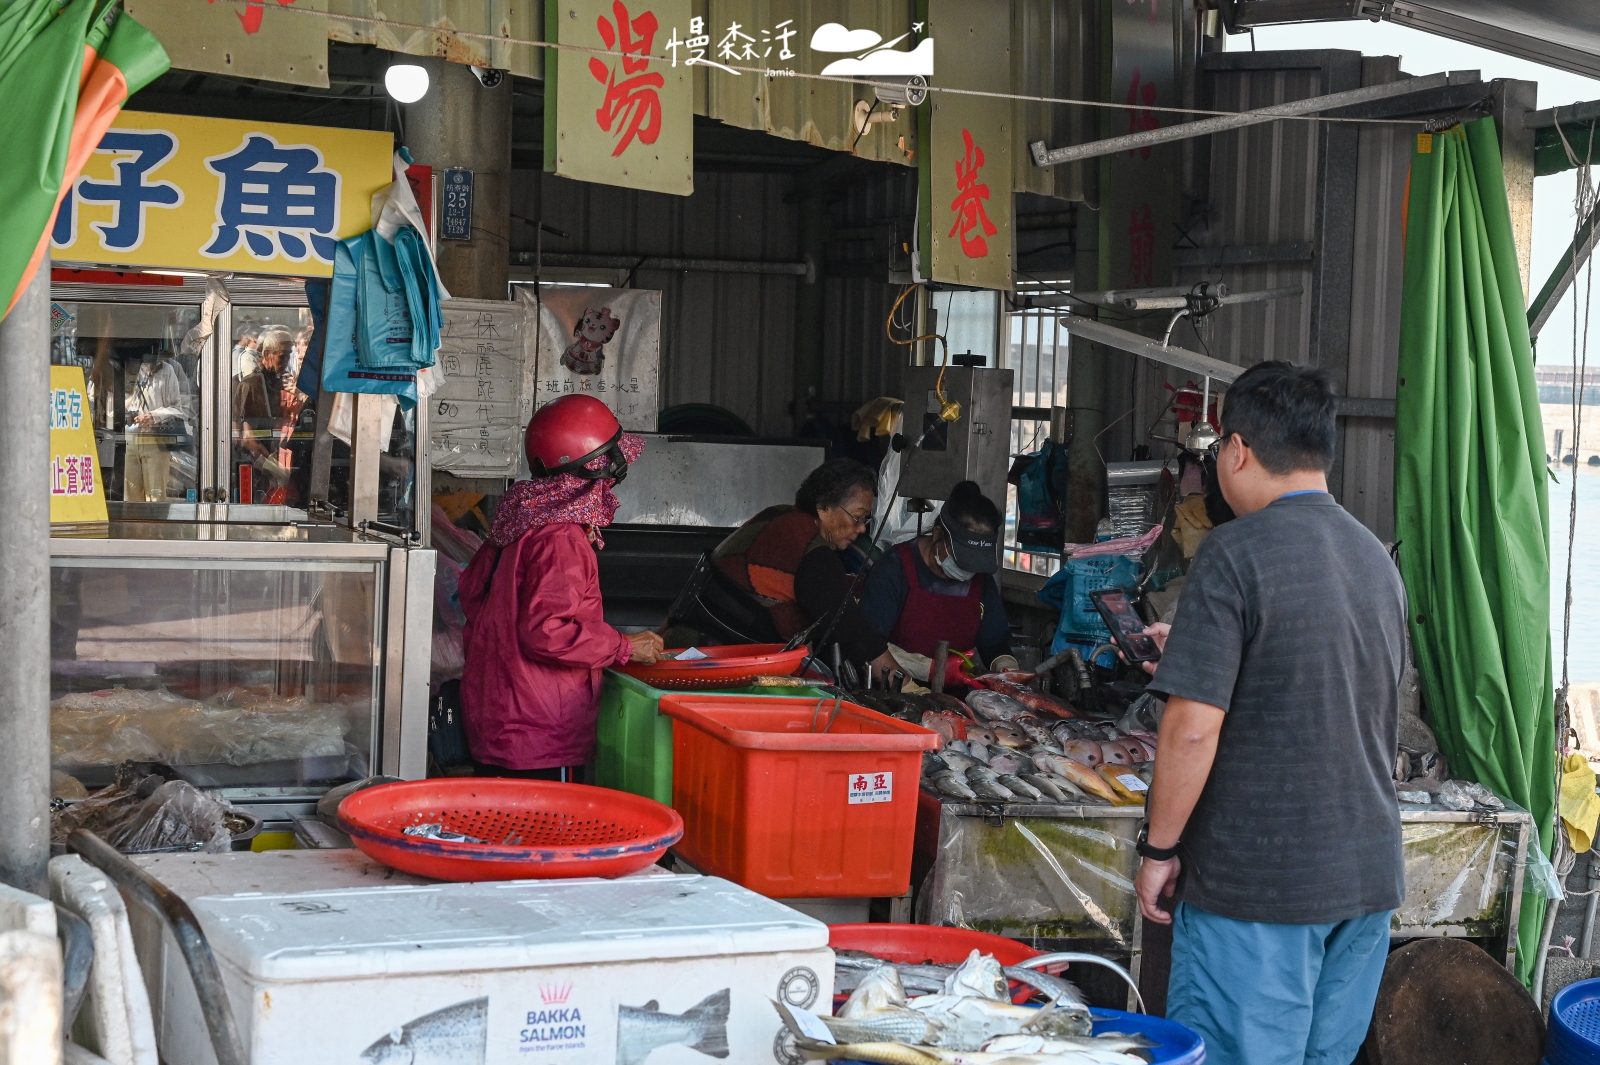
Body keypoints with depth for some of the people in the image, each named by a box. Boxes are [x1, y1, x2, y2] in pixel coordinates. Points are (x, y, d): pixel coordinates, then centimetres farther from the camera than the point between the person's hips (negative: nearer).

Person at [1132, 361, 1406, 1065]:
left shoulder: (1236, 553, -13)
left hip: (1258, 881, -7)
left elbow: (1194, 726, -18)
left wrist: (1159, 848, -7)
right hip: (1370, 873, 7)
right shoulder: (1377, 558, 10)